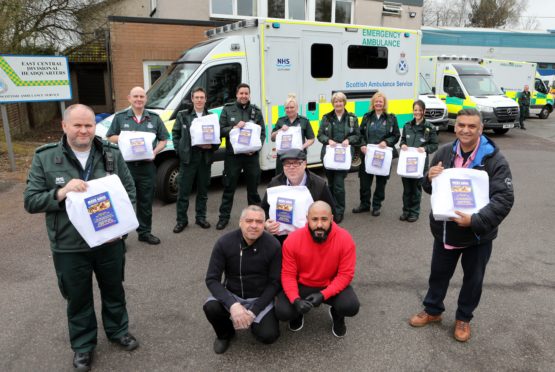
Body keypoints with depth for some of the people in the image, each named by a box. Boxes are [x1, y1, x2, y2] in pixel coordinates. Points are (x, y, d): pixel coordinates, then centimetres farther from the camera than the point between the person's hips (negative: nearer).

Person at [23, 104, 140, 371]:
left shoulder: (112, 154, -4)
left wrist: (120, 221, -10)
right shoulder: (45, 158, -7)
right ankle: (82, 345, 39)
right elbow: (30, 201, -7)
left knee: (114, 290, 21)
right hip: (69, 247, -1)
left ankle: (118, 331, 45)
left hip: (110, 241, 1)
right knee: (78, 298, 17)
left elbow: (129, 190, 3)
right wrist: (60, 193, -25)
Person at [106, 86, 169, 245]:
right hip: (125, 165, -2)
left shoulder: (154, 118, 9)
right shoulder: (120, 117, 6)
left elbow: (163, 140, 11)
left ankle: (145, 232, 24)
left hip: (147, 166, 2)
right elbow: (110, 137, 10)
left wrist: (155, 152, -8)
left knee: (146, 202, 11)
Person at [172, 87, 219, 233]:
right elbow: (175, 134, 6)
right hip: (187, 158, -1)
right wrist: (179, 150, -4)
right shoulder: (183, 115, 5)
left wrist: (211, 146, -11)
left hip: (205, 158, 2)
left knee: (203, 191, 11)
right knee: (183, 191, 2)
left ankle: (201, 217, 25)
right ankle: (181, 220, 13)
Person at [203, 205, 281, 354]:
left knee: (269, 335, -21)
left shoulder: (273, 245, -17)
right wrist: (232, 305, -31)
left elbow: (274, 282, -11)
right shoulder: (224, 243, -17)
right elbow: (212, 279, -16)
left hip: (261, 298, 0)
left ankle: (254, 319, 16)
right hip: (232, 295, 1)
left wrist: (253, 311, -19)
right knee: (210, 307, -29)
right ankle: (225, 333, 6)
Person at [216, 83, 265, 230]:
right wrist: (235, 127, -16)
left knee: (253, 187, 12)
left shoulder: (256, 111, 7)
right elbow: (221, 130, 1)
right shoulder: (227, 110, 4)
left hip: (251, 156, 1)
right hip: (232, 155, -1)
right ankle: (224, 217, 16)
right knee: (229, 188, 5)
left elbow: (262, 133, 5)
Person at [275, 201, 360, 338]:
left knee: (351, 307, -27)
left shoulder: (345, 239, -21)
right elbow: (288, 275, -14)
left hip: (331, 285, 0)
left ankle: (337, 315, 14)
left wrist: (323, 295, -28)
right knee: (282, 312, -22)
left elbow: (345, 274, -17)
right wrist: (296, 300, -30)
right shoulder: (292, 240, -21)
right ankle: (298, 314, 18)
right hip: (301, 285, 0)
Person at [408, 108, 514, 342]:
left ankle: (464, 318, 40)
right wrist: (430, 179, -17)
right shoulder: (444, 153, -4)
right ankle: (432, 310, 42)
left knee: (473, 278, 17)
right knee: (439, 273, 19)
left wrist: (476, 220, -32)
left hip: (478, 234, -2)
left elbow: (505, 199, -20)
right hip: (445, 230, 3)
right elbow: (430, 189, 7)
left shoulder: (495, 159, -16)